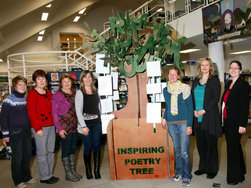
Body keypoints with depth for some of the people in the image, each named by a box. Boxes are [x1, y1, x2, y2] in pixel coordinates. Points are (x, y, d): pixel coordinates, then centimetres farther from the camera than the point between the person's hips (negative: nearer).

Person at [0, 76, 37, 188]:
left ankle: (26, 176, 31)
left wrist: (32, 128, 13)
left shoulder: (27, 98, 7)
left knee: (28, 154, 13)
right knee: (17, 157, 3)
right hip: (15, 133, -6)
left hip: (27, 132, 6)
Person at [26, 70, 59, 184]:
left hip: (51, 126, 7)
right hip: (40, 127, -7)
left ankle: (50, 174, 25)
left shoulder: (48, 93, 14)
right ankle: (44, 177, 13)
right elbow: (31, 112, -12)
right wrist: (38, 128, -15)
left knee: (50, 151, 13)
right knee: (42, 153, 1)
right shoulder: (32, 94, -7)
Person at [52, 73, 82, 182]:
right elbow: (54, 113, -10)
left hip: (75, 126, 6)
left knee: (73, 148, 14)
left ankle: (73, 171, 28)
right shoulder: (57, 95, -9)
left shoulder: (74, 92, 9)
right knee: (66, 150, 4)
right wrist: (59, 128, -15)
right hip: (64, 127, -6)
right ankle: (68, 174, 17)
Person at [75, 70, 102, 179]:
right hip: (86, 123, -4)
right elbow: (78, 111, -8)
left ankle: (97, 170, 16)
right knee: (88, 148, 1)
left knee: (97, 146, 5)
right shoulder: (79, 93, -4)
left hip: (97, 123, 4)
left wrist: (99, 119, 10)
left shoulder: (95, 92, 11)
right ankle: (88, 171, 17)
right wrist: (83, 126, -13)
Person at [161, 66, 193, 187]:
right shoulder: (166, 90, 9)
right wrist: (164, 118, 7)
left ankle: (186, 176, 13)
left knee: (184, 151, -3)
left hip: (183, 122, -4)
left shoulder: (185, 88, -4)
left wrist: (189, 125, -9)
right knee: (177, 149, 13)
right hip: (171, 123, 4)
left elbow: (190, 107, -4)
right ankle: (179, 172, 29)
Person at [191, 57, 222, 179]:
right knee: (200, 143, 10)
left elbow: (216, 98, -9)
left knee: (211, 143, 3)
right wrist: (194, 110, -3)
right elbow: (192, 97, 13)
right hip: (198, 118, 5)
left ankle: (212, 169, 18)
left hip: (210, 117, -4)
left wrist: (203, 111, -15)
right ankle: (203, 167, 25)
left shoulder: (214, 80, -1)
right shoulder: (196, 81, 13)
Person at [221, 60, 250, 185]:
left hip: (236, 123, -8)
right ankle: (240, 170, 36)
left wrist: (242, 124, -18)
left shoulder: (243, 85, -10)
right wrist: (223, 120, 14)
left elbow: (245, 106, -15)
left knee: (233, 148, -2)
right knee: (235, 147, 19)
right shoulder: (228, 84, 13)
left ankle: (235, 177, 13)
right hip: (227, 121, 8)